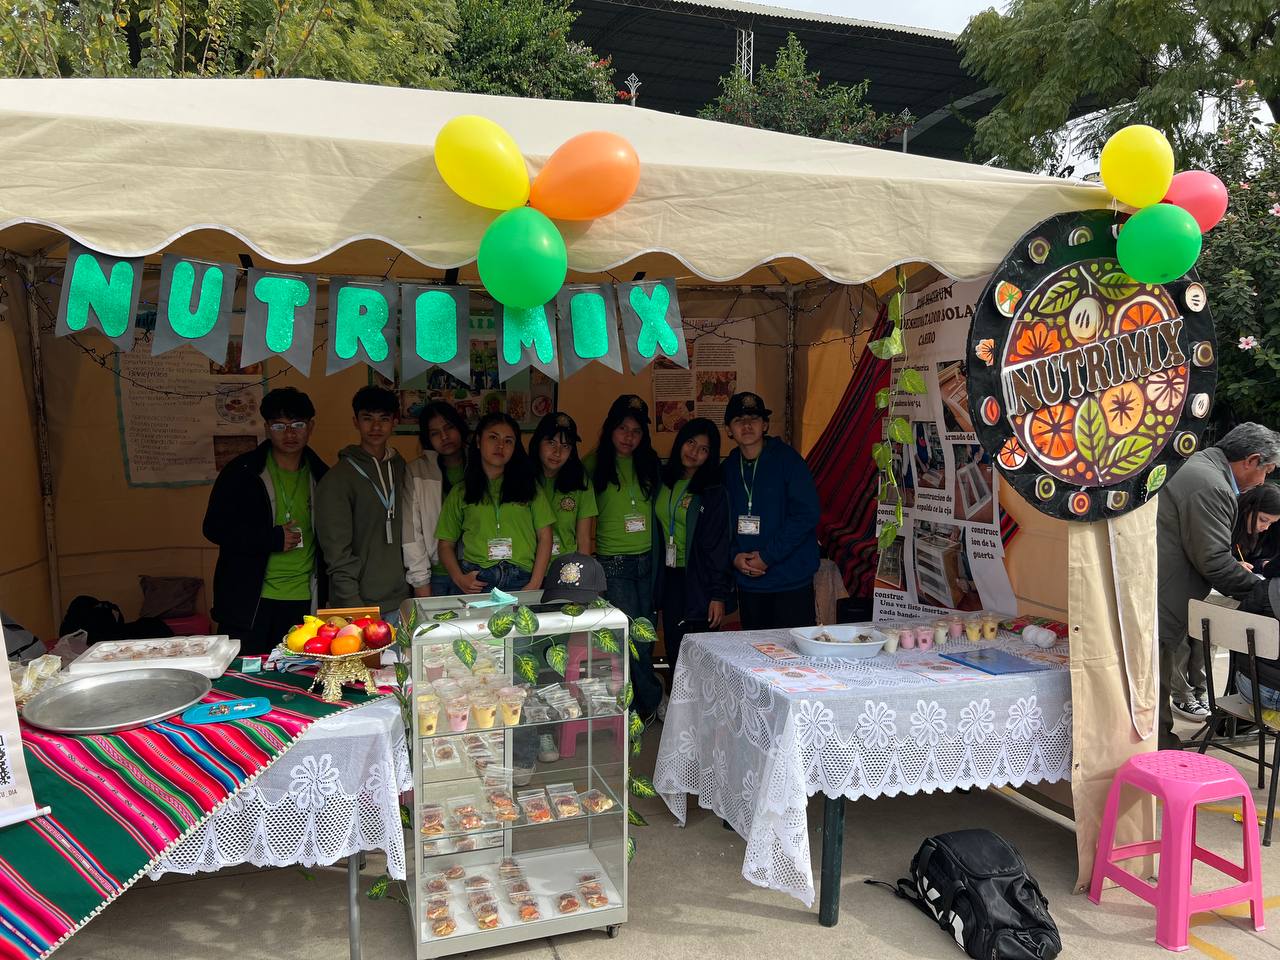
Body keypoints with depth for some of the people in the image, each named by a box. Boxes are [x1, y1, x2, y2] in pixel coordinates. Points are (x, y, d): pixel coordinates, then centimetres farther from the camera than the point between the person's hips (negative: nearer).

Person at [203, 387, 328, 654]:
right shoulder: (242, 471, -1)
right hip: (249, 602, -2)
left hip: (304, 601, 2)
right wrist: (272, 539, -13)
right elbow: (214, 528, -3)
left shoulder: (321, 476, 8)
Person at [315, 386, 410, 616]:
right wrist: (354, 605, -14)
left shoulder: (400, 467, 10)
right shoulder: (339, 477, -6)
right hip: (359, 602, -5)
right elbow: (337, 552, -9)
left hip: (400, 599, 5)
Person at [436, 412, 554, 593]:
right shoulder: (460, 492, 15)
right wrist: (459, 578, -5)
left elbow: (544, 536, 9)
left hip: (521, 581, 0)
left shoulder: (527, 484, 14)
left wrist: (535, 584, -2)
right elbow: (446, 544, 13)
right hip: (476, 582, 0)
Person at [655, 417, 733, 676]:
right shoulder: (664, 482, 8)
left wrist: (718, 594, -15)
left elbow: (718, 545, -11)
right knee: (673, 652, 9)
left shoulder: (714, 491, -8)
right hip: (669, 579, 5)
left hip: (698, 581, -5)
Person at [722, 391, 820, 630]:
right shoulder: (728, 468, 7)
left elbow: (807, 514, -14)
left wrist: (767, 556, -16)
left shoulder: (788, 460, -8)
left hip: (791, 583, -5)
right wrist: (735, 556, -7)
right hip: (747, 582, 5)